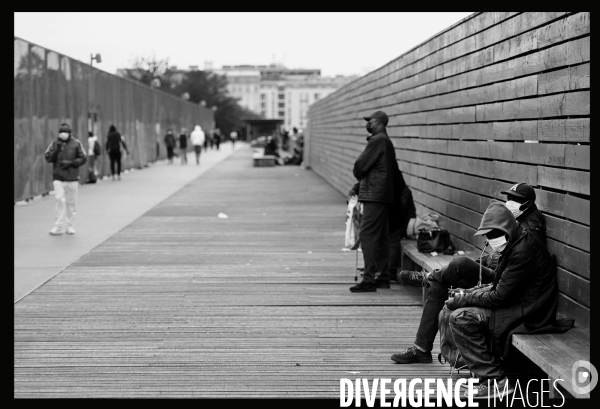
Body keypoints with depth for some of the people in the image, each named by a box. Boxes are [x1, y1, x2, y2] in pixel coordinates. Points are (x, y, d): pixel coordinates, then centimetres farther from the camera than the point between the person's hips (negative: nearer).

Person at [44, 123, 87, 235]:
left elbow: (83, 158, -1)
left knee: (71, 202, 6)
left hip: (72, 178, 0)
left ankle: (70, 226, 16)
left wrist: (70, 163, -13)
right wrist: (56, 151, -17)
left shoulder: (76, 144, 1)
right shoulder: (54, 144, 5)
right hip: (58, 178, 0)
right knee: (59, 200, -11)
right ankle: (58, 226, -8)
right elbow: (47, 157, 0)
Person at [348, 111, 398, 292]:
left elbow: (360, 165, -14)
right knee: (381, 237, 12)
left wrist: (359, 176, 8)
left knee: (368, 235, -11)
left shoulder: (377, 141, -13)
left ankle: (369, 279, -14)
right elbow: (394, 168, 23)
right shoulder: (387, 141, 18)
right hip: (384, 195, 10)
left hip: (374, 195, -10)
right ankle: (383, 277, 16)